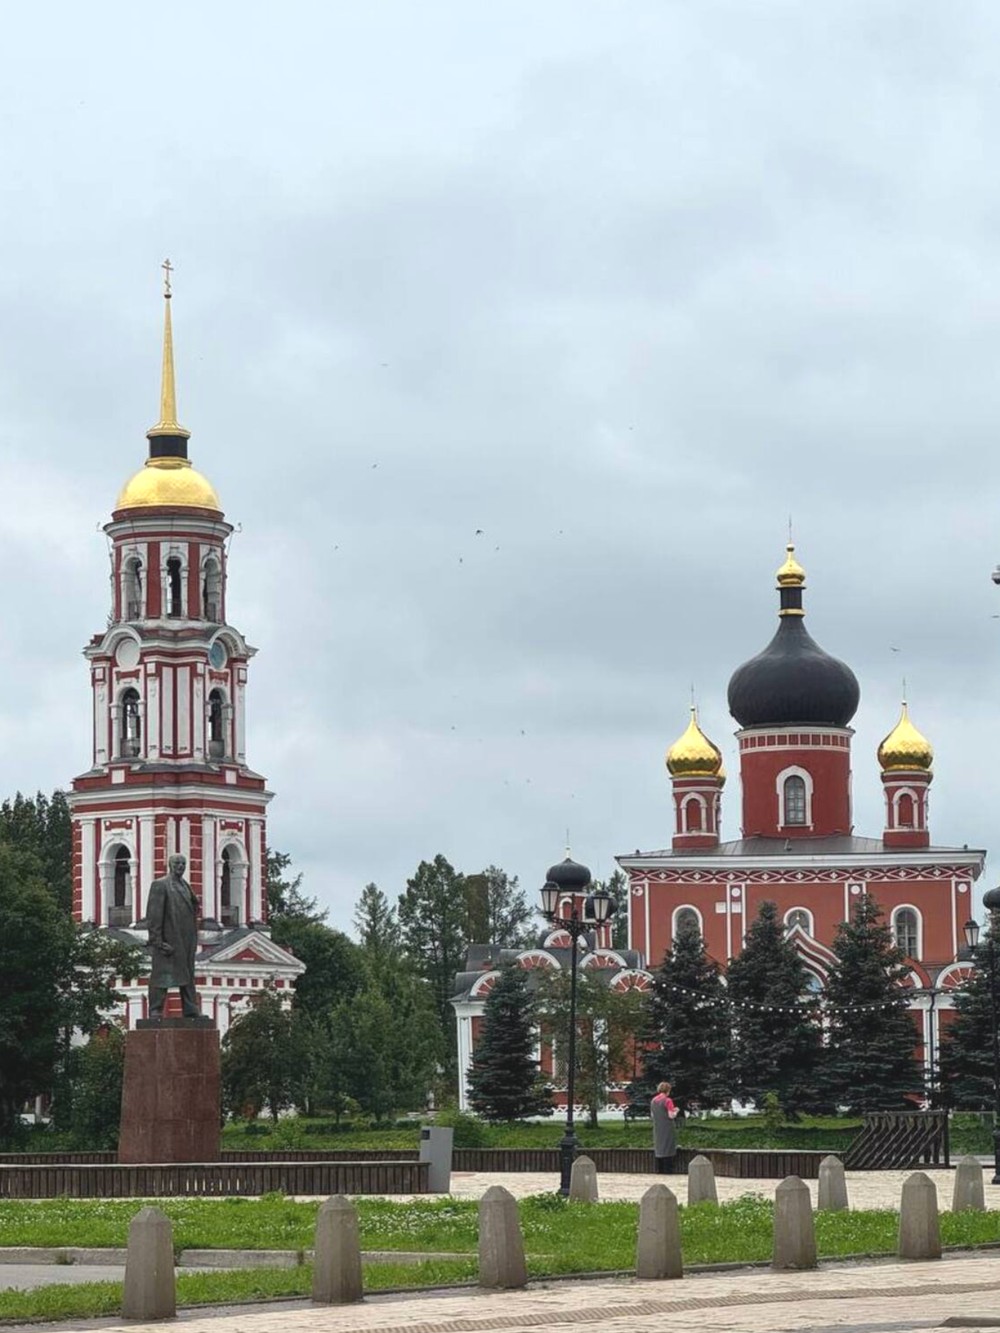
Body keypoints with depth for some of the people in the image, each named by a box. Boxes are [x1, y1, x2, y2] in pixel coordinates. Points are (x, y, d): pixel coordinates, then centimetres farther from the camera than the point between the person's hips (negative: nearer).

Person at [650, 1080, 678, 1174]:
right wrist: (675, 1111, 6)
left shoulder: (653, 1101, 7)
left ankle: (659, 1170, 14)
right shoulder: (667, 1101, -14)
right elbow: (671, 1116, -16)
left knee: (658, 1148, 12)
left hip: (657, 1129, 6)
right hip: (667, 1129, -6)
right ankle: (667, 1170, -4)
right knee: (668, 1149, -2)